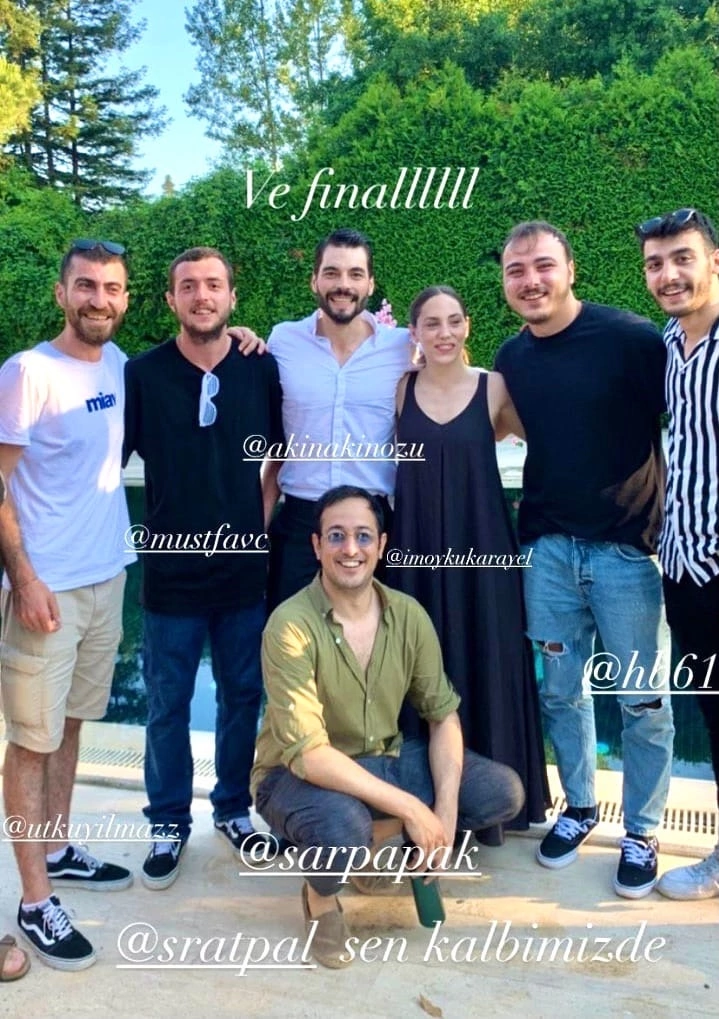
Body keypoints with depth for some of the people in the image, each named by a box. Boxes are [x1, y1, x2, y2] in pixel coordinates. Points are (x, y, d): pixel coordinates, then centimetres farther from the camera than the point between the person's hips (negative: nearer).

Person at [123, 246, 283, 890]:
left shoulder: (262, 370, -1)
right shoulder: (142, 374, -5)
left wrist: (264, 517, 6)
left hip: (245, 569, 2)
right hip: (172, 571, -1)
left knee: (243, 696, 14)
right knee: (169, 705, 10)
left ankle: (233, 808, 35)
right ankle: (170, 824, 29)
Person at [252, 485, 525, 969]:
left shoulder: (408, 614, -8)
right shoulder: (291, 625, -25)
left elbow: (443, 712, -2)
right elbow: (307, 754, -29)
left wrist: (446, 808, -16)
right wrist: (410, 808, -29)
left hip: (387, 759, 6)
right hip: (299, 775, -5)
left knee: (504, 792, -7)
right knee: (343, 827, -38)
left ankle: (375, 838, 8)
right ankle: (320, 900, -1)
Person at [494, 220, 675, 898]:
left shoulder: (629, 337, -9)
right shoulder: (510, 359, 6)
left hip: (626, 547, -4)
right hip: (548, 546, 4)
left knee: (642, 699, 6)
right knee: (559, 690, 12)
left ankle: (641, 832, 25)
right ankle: (579, 806, 33)